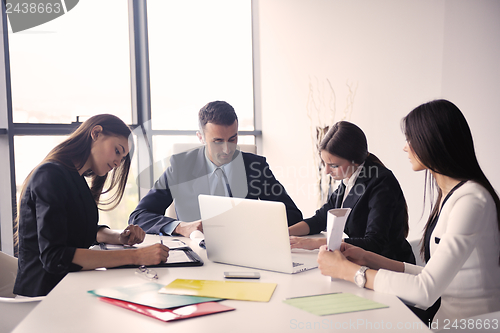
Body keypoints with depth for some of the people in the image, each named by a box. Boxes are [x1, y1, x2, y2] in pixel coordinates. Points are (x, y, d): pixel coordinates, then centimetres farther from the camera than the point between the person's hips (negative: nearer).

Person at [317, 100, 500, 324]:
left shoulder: (471, 200, -19)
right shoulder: (447, 195, 11)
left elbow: (426, 290, -24)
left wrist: (347, 270, -18)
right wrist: (368, 259, 6)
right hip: (447, 317, 8)